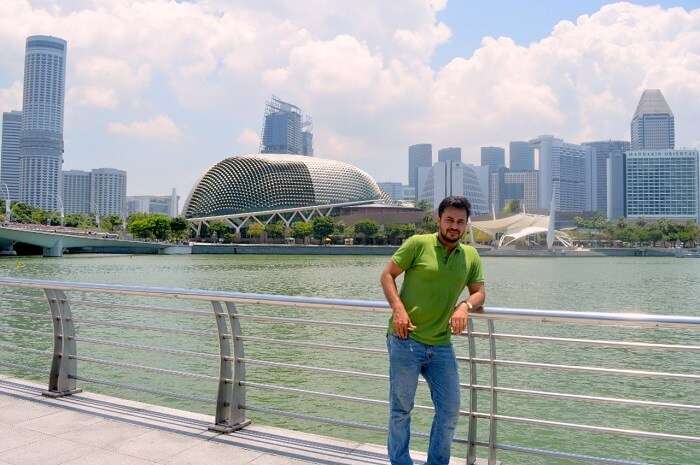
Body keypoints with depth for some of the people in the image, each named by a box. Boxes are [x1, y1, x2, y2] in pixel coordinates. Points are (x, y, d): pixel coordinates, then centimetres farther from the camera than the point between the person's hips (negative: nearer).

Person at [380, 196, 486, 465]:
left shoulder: (471, 256, 9)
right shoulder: (418, 244, -6)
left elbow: (479, 292, 12)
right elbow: (387, 275, -2)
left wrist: (466, 305, -12)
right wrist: (398, 308, -17)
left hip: (442, 345, 5)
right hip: (406, 339, -4)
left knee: (450, 411, 11)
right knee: (401, 409, 8)